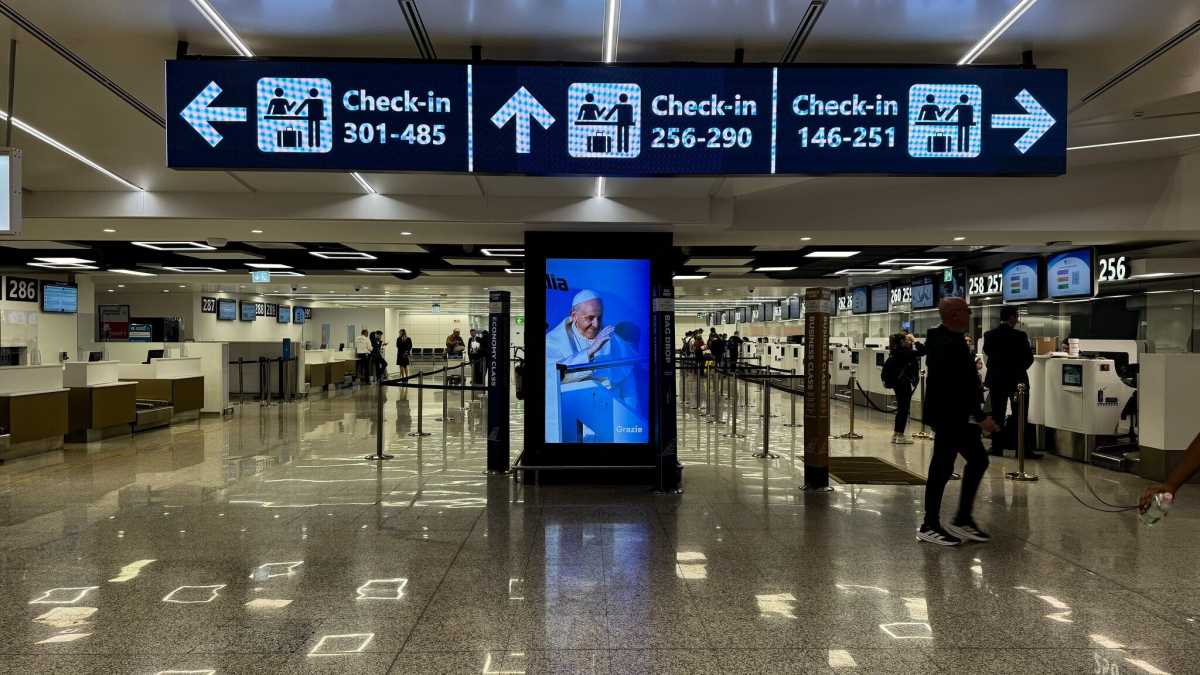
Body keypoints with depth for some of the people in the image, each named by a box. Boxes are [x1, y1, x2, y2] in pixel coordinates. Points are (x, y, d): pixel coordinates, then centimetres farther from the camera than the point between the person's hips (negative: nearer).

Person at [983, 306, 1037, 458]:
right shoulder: (1020, 336, -16)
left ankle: (997, 447, 11)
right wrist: (1019, 369, 11)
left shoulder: (989, 335, -6)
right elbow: (1029, 358, -8)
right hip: (1016, 380, -3)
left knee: (997, 415, 9)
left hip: (996, 380, 3)